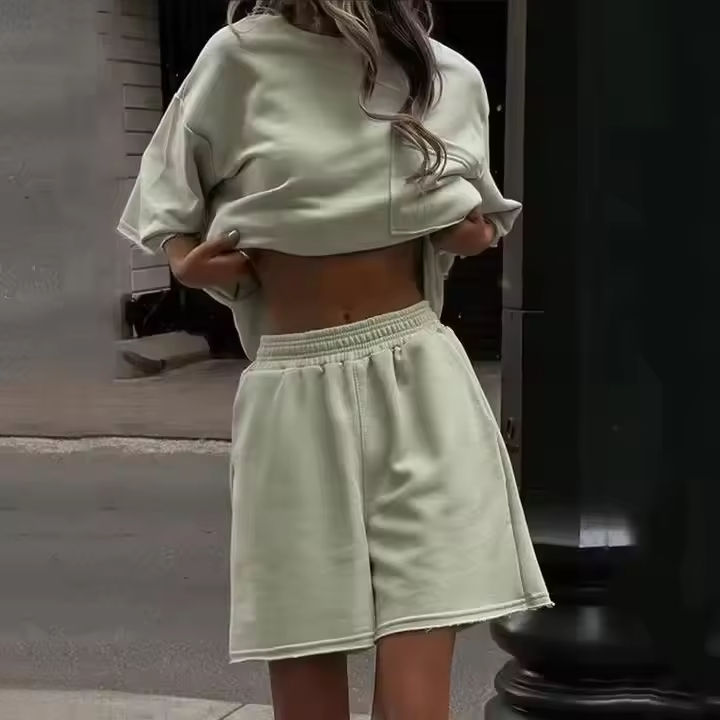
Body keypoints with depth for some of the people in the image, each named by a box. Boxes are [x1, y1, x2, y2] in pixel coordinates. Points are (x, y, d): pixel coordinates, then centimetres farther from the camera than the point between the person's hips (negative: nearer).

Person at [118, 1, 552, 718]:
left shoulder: (451, 77, 6)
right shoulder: (241, 57, -3)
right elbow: (168, 195, 14)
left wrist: (478, 231, 5)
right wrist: (188, 262, -4)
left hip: (417, 385, 1)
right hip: (295, 394, -1)